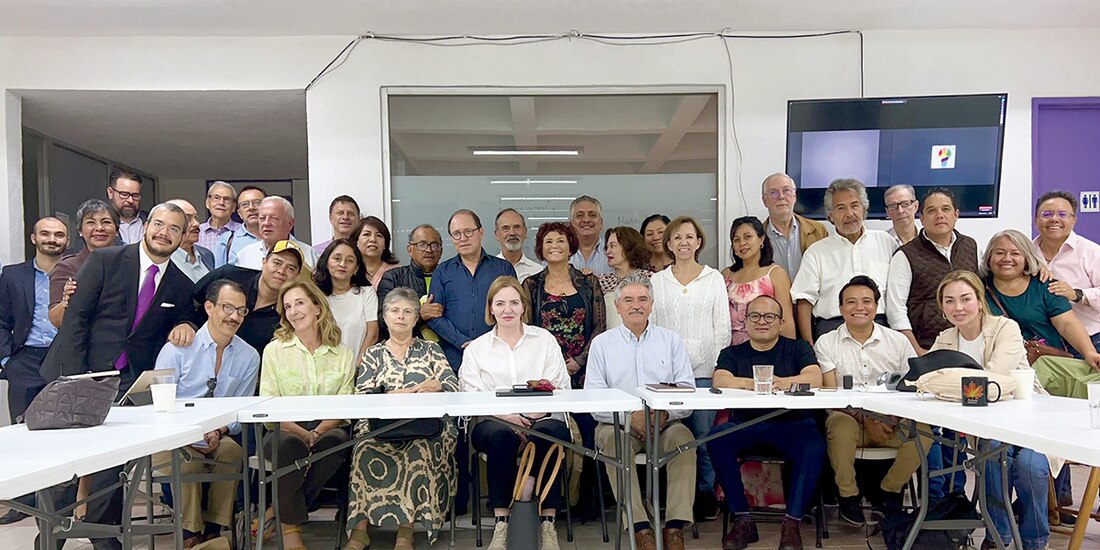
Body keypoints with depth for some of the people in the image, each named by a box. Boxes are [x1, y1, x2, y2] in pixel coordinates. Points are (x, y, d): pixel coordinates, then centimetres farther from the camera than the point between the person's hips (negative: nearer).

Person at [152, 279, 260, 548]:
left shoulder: (249, 357, 4)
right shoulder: (177, 348, -5)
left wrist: (219, 432, -16)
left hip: (218, 438, 2)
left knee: (232, 450, -30)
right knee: (187, 462, -33)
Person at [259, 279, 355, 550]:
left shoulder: (343, 354, 9)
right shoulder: (274, 350, 7)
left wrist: (317, 432, -17)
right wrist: (300, 432, -19)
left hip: (327, 429, 1)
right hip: (283, 430, -1)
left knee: (333, 442, -33)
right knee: (292, 445, -35)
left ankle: (281, 510, -12)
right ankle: (291, 527, -15)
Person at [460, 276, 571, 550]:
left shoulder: (545, 340, 17)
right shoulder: (477, 348, 17)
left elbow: (561, 387, 7)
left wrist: (540, 409, -15)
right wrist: (506, 415, -16)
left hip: (543, 419, 0)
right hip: (494, 422, 0)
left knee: (548, 432, -35)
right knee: (500, 434, -35)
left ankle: (548, 522, -26)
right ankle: (501, 524, -27)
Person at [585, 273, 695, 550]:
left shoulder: (672, 341, 15)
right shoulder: (602, 343, 12)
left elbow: (687, 391, 4)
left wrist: (665, 414, -17)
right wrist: (629, 416, -16)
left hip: (665, 423, 1)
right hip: (618, 423, -1)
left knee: (683, 437, -30)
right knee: (613, 440, -32)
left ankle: (675, 526, -27)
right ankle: (641, 527, -31)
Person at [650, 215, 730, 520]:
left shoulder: (714, 278, 7)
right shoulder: (657, 281, 10)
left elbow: (723, 326, 5)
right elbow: (649, 325, 8)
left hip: (704, 368, -1)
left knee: (704, 431, -2)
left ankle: (706, 492, 11)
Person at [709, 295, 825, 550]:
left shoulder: (798, 348, 16)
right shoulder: (732, 353, 18)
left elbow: (815, 378, -4)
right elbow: (720, 380, -3)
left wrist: (783, 382, -24)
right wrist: (752, 383, -23)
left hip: (791, 423, -1)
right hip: (744, 425, 1)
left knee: (813, 446, -32)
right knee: (717, 437, -29)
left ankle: (792, 523, -21)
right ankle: (742, 520, -20)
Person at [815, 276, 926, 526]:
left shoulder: (898, 341, 11)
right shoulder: (826, 343, 5)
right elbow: (830, 393, -4)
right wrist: (865, 418, -17)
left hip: (891, 421, 2)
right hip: (847, 416, -2)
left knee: (922, 430, -26)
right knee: (841, 426, -35)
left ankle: (888, 492, -3)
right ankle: (848, 495, -11)